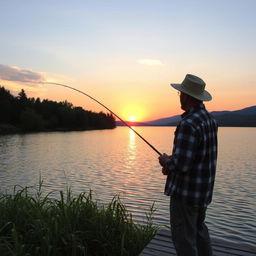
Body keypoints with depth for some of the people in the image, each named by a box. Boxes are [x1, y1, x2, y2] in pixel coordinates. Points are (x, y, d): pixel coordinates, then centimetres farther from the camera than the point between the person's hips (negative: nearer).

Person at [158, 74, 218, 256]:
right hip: (204, 189, 9)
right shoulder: (210, 119, 5)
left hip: (186, 192, -9)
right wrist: (172, 163, 8)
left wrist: (166, 161, -7)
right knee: (199, 228, 26)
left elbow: (181, 164, -28)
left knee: (184, 237, 6)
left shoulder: (188, 124, -24)